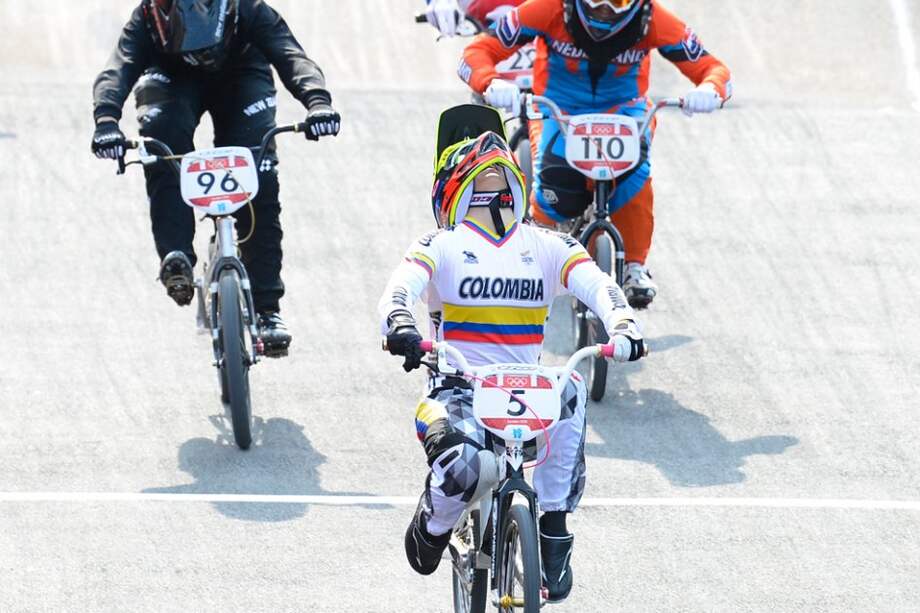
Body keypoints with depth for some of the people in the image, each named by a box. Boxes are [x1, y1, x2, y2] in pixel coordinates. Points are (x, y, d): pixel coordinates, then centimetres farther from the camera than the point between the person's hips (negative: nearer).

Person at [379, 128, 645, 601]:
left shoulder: (546, 247, 12)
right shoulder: (442, 247, 5)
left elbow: (597, 285, -5)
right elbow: (399, 290, -13)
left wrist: (622, 327, -28)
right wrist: (401, 328, -38)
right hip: (457, 390, -2)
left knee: (570, 393, -34)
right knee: (463, 468, -34)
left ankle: (554, 536, -20)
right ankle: (433, 525, 8)